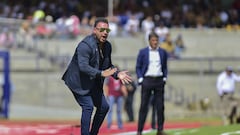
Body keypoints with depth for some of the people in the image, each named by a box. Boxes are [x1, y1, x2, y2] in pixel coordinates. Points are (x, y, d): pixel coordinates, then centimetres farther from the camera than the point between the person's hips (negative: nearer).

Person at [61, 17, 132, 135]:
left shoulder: (107, 46, 2)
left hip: (93, 83, 9)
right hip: (79, 82, -8)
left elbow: (108, 66, 14)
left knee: (104, 107, 9)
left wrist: (117, 74, -6)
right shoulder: (85, 45, -25)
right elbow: (83, 66, -35)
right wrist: (101, 73, -43)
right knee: (88, 106, -18)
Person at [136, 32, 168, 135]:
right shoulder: (143, 52, 2)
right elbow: (138, 67, 5)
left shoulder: (163, 52, 9)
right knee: (144, 106, -2)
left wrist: (164, 78, 5)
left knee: (160, 106, 1)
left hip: (159, 80, 2)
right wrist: (140, 79, -5)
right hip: (147, 79, -2)